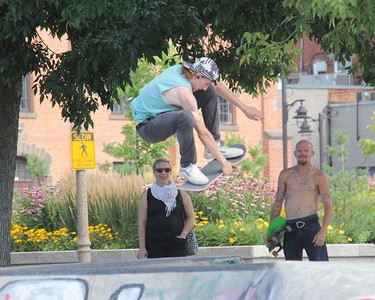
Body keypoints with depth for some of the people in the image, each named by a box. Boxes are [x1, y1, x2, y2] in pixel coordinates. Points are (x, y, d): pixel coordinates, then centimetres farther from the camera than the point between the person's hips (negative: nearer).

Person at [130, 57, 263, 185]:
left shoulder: (184, 70, -5)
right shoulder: (184, 92, -31)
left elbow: (218, 86, 11)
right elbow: (203, 134, -27)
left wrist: (244, 108, 13)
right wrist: (223, 162, -20)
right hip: (147, 126, -10)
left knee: (210, 92, 7)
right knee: (186, 117, -42)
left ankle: (215, 146, 12)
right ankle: (187, 166, -22)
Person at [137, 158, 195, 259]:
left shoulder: (181, 194, 9)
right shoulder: (147, 195, 6)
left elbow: (191, 217, 13)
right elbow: (142, 223, 3)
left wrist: (183, 235, -1)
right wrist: (142, 247, -4)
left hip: (176, 243, 1)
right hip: (154, 243, -1)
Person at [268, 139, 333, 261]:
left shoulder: (318, 176, 3)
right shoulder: (285, 175, 12)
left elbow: (328, 206, -1)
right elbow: (278, 203, 16)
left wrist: (323, 231, -13)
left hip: (311, 225, -3)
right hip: (291, 229, 3)